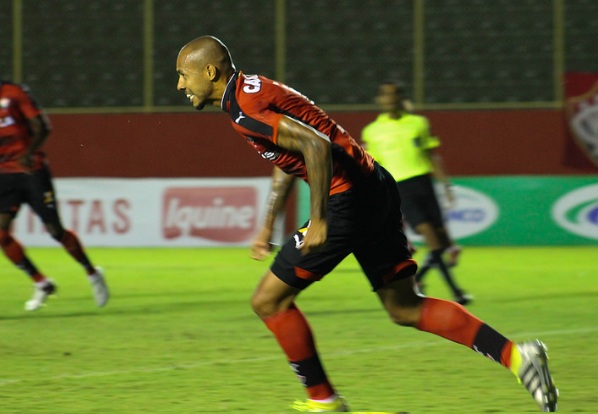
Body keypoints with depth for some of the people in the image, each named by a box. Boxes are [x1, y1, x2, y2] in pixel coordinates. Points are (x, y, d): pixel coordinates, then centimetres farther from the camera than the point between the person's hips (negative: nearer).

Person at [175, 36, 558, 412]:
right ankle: (514, 354, 1)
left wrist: (318, 221, -23)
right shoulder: (253, 90, 17)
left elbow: (316, 146, -25)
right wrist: (268, 226, 29)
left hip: (348, 197, -10)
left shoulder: (244, 107, -14)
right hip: (375, 190, 10)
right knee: (405, 308, 11)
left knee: (269, 300, 2)